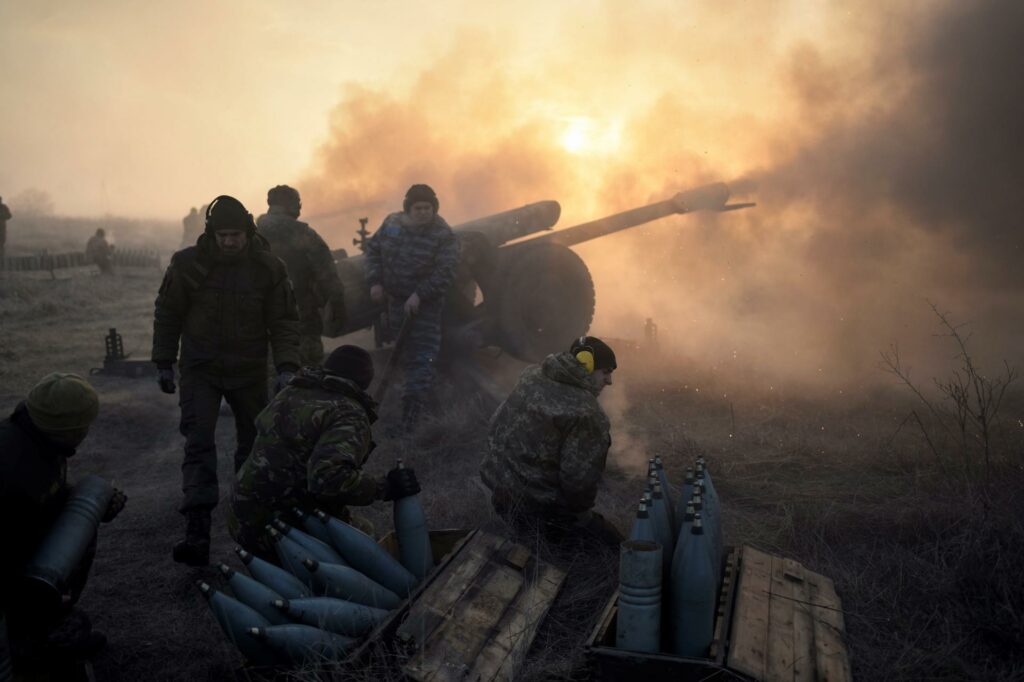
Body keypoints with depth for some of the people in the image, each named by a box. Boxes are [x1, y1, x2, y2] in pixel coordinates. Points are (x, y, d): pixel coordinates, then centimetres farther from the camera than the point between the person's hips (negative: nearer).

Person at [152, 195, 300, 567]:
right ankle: (197, 533, -13)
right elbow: (167, 314, 4)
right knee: (199, 445, -11)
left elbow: (284, 321, -5)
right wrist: (164, 363, 4)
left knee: (253, 444, 13)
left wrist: (286, 366, -16)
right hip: (200, 370, -1)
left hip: (249, 371, 1)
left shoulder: (269, 268, -7)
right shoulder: (187, 263, -7)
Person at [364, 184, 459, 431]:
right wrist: (374, 281, -2)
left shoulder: (443, 235, -14)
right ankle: (416, 391, 36)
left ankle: (414, 408, -10)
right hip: (394, 299, 5)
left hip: (425, 304, -5)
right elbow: (373, 249, 10)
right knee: (402, 349, 17)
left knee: (423, 355, -10)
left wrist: (420, 295, -26)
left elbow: (445, 272, -20)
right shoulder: (391, 223, 1)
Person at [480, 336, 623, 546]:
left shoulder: (532, 374, -1)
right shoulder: (585, 414, -26)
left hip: (496, 478, 8)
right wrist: (581, 515, -5)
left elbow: (499, 424, 12)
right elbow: (579, 478, -25)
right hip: (536, 502, -8)